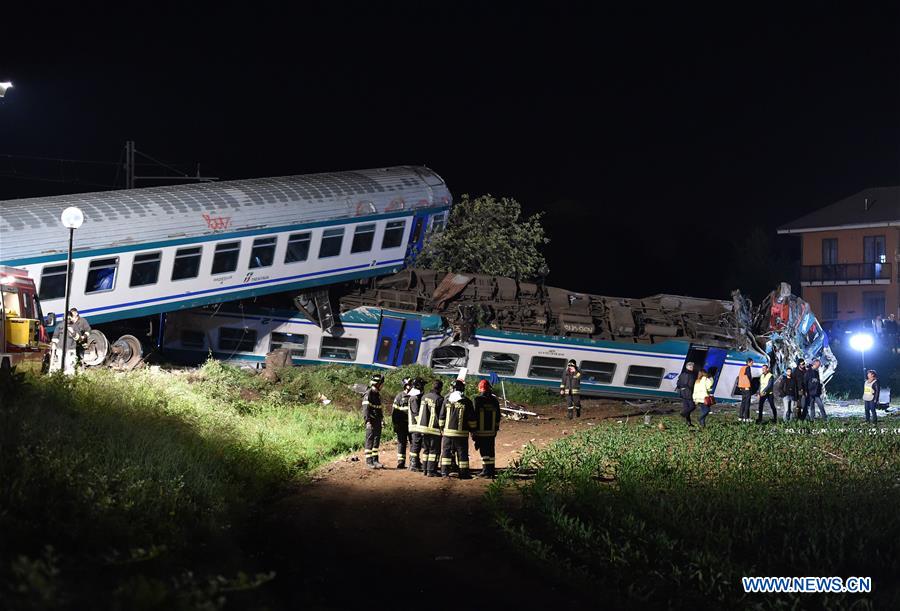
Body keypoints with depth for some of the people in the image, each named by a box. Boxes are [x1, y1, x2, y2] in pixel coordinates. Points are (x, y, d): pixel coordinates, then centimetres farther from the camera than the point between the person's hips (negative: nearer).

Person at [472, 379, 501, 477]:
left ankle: (486, 471, -2)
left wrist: (473, 431, -3)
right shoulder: (494, 400, 6)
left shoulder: (478, 400, -10)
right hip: (491, 431, 5)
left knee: (484, 451, -2)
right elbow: (498, 416, 12)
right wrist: (496, 428, 22)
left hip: (481, 431, -5)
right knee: (491, 450, 10)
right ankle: (491, 470, 15)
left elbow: (475, 415, -9)